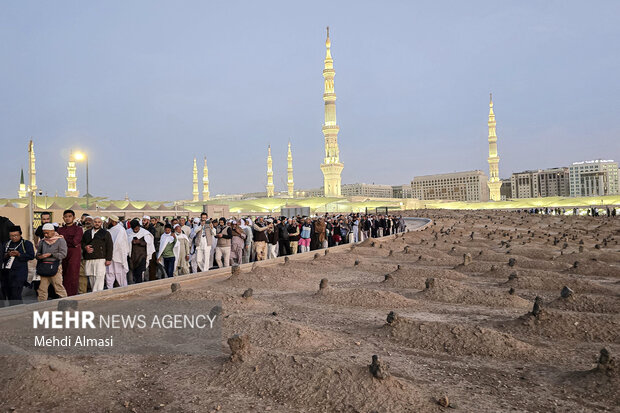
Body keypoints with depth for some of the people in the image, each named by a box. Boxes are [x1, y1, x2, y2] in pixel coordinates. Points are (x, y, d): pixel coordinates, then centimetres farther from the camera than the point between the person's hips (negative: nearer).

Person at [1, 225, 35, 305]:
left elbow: (31, 256, -6)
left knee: (15, 294, -12)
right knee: (7, 294, 8)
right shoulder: (6, 244, 18)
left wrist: (19, 254, -16)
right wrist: (7, 255, -9)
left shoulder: (26, 243, 4)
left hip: (19, 273, -5)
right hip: (5, 272, 5)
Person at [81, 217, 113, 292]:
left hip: (100, 259, -4)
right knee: (91, 278, 6)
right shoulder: (87, 233, 19)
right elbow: (82, 243, 22)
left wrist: (108, 259, -7)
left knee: (99, 277, -13)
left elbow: (110, 246, 1)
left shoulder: (106, 233, 7)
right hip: (88, 260, 4)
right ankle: (94, 293, 14)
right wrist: (85, 247, -2)